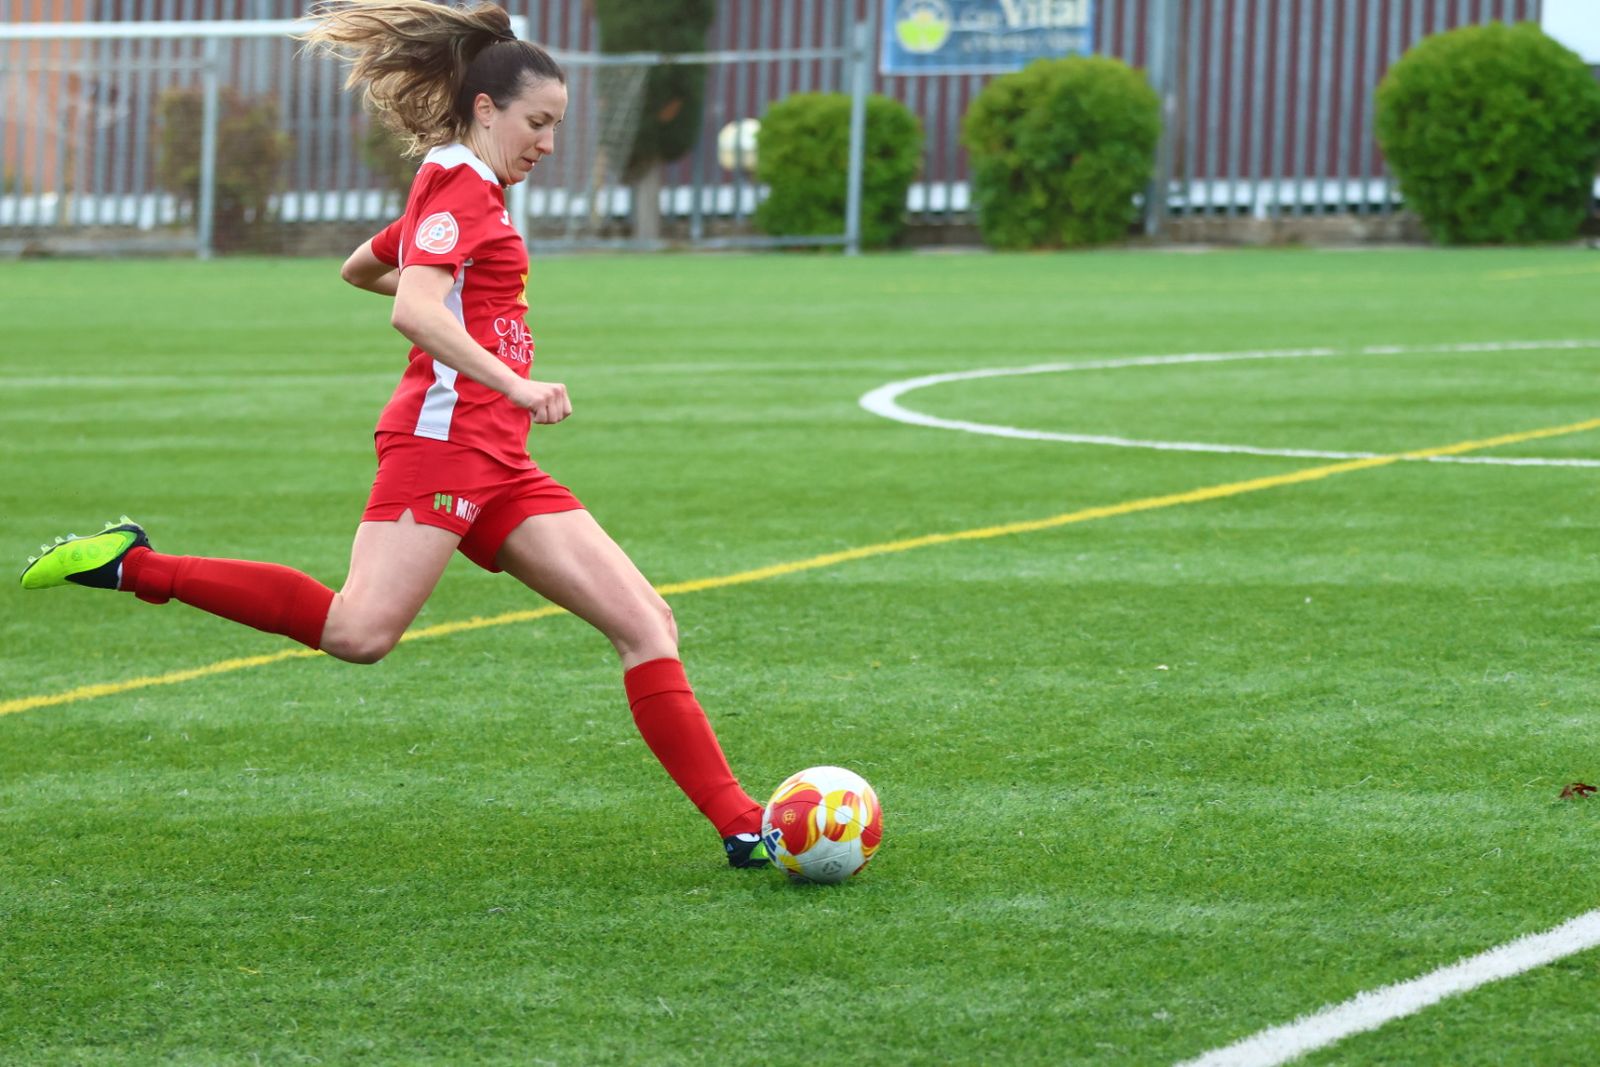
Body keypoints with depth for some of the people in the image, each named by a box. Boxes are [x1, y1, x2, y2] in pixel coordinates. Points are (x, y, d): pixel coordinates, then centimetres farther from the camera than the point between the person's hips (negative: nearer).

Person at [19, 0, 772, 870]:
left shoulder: (458, 191, 24)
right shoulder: (461, 184, -5)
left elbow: (358, 268, 40)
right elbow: (414, 311, -22)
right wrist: (515, 383, -29)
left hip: (496, 464, 10)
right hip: (444, 432, -10)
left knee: (644, 620, 0)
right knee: (360, 630, -25)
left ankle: (740, 826, -4)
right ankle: (133, 567, -13)